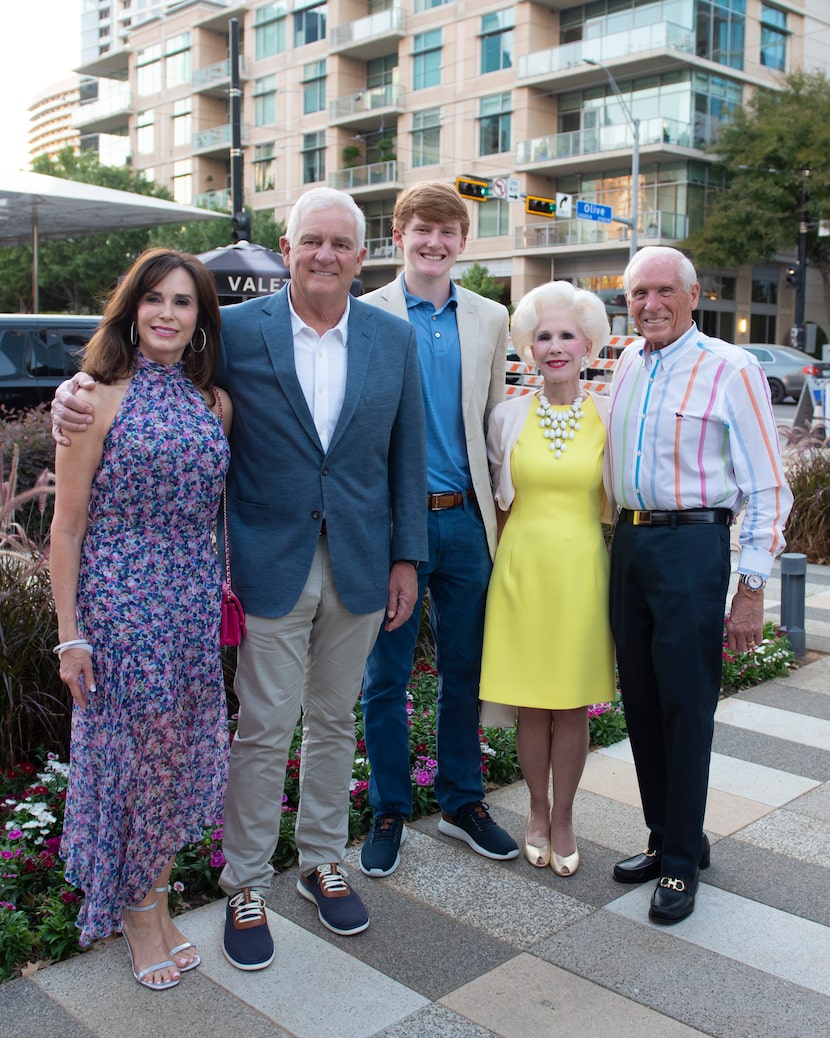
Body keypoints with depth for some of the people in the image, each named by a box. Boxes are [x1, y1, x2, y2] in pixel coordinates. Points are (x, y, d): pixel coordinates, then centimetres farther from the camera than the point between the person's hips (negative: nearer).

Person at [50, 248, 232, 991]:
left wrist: (225, 598, 8)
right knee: (129, 752, 6)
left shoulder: (215, 403, 6)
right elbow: (67, 526, -8)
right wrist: (69, 635, -9)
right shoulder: (101, 399, -8)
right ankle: (136, 912, 28)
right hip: (119, 602, -5)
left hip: (195, 605, 5)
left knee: (180, 754, 13)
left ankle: (156, 899, 33)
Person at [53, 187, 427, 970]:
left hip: (359, 565, 3)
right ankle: (246, 885, 24)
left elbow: (407, 454, 5)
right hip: (272, 564, -2)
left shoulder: (393, 339, 2)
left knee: (333, 721, 16)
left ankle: (322, 862, 35)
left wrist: (405, 556, 4)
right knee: (262, 731, 5)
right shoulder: (237, 331, -6)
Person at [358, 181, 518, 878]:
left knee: (465, 671, 13)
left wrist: (501, 509, 9)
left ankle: (462, 802, 31)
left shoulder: (489, 319, 9)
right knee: (386, 678, 7)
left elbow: (494, 420, 14)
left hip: (465, 519, 3)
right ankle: (389, 813, 24)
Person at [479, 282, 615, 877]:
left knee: (573, 704, 7)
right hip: (523, 568, 1)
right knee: (531, 703, 7)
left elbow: (618, 505, 7)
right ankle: (538, 813, 26)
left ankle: (563, 818, 24)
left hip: (583, 571, 0)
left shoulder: (609, 418, 1)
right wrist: (510, 553, 6)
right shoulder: (507, 417, 3)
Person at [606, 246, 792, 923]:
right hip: (629, 541, 6)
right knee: (641, 703, 13)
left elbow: (768, 489, -9)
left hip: (692, 546, -6)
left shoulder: (731, 369, -8)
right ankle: (664, 837, 29)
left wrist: (752, 589, -12)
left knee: (685, 709, 1)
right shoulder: (625, 365, 11)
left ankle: (683, 860, 16)